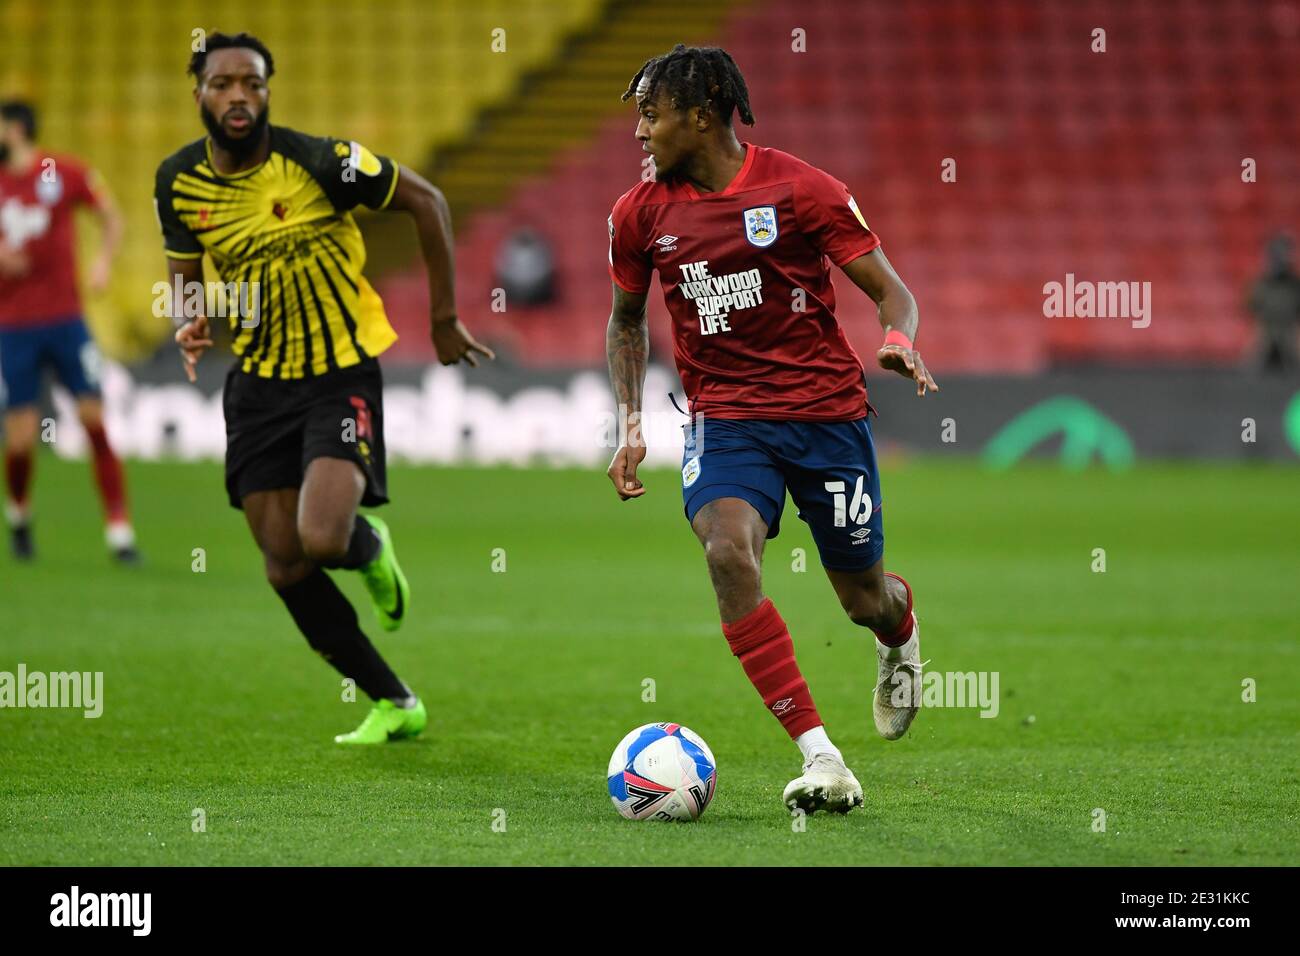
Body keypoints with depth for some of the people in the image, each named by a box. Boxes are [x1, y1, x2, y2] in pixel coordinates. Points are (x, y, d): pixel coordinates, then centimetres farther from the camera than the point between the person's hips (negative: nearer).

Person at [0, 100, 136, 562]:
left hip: (65, 320, -1)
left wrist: (104, 259, -5)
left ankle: (119, 528, -1)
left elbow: (110, 215, 11)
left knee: (95, 418, -7)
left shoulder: (63, 173, -2)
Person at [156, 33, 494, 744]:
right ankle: (394, 705, 19)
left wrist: (443, 319, -3)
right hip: (258, 384, 5)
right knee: (285, 570, 2)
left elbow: (426, 202, -7)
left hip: (342, 373, -5)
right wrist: (189, 320, -11)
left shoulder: (317, 161, -18)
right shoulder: (178, 181, -4)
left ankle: (370, 549, 16)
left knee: (321, 541, -24)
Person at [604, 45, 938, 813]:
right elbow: (628, 320, 18)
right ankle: (822, 762, -28)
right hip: (724, 418, 1)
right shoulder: (641, 214, 1)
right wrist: (632, 425, 7)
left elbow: (892, 291, -4)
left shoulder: (801, 189, -9)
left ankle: (900, 633, 52)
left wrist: (900, 341, -26)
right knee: (728, 551, -28)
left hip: (828, 410, -1)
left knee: (864, 597, 8)